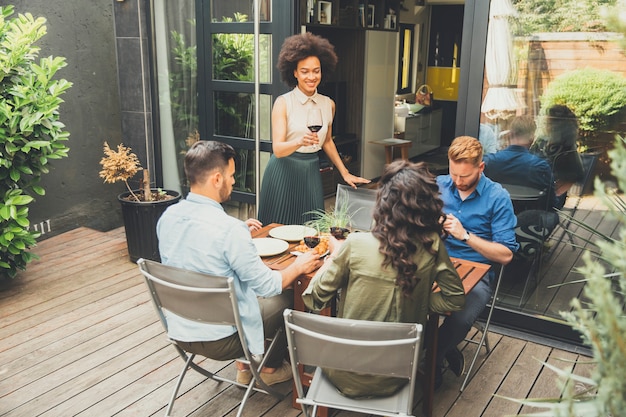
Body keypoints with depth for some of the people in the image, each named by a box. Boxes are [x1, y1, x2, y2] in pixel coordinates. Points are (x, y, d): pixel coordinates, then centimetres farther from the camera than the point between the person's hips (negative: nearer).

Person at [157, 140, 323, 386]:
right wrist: (299, 266, 0)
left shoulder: (167, 216, -6)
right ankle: (270, 367, 34)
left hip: (178, 331, 7)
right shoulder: (229, 229, -27)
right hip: (219, 340, -7)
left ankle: (243, 367, 34)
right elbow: (268, 285, -18)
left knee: (246, 289, 29)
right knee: (289, 298, 15)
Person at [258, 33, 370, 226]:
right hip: (284, 171, -4)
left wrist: (345, 173, 16)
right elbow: (278, 149, -18)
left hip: (311, 173, 4)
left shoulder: (328, 104, 4)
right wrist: (300, 141, -37)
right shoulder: (283, 103, -10)